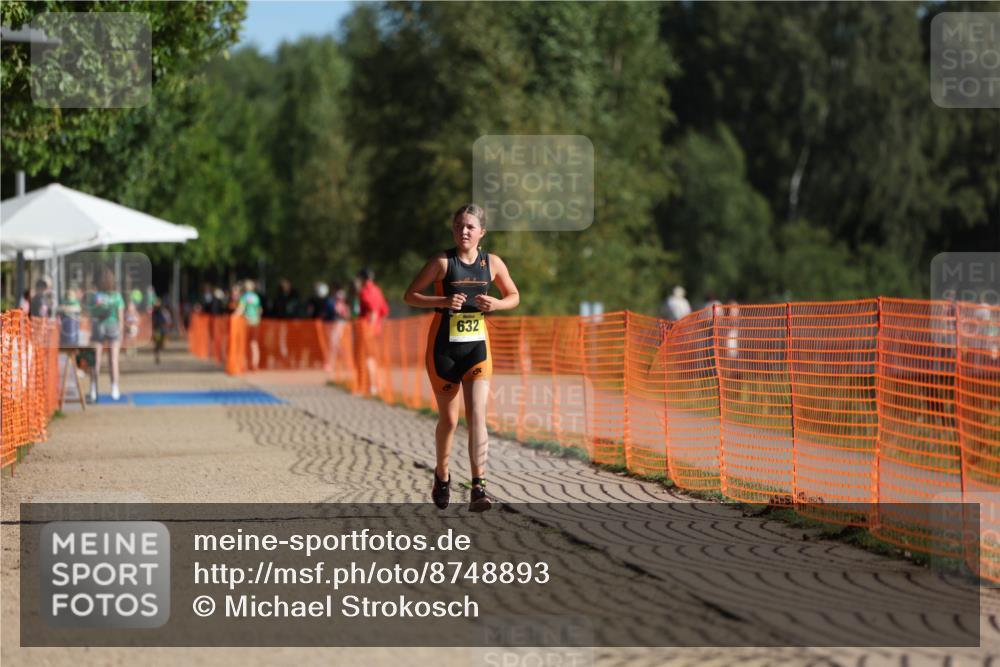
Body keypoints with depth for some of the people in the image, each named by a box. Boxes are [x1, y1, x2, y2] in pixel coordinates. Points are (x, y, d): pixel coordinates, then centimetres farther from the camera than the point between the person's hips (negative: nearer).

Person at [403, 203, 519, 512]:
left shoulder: (492, 263, 2)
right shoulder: (442, 262, -6)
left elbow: (514, 296, 15)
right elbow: (410, 295, -5)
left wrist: (496, 304, -7)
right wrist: (443, 302, -20)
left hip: (477, 347, 1)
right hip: (444, 347, -1)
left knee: (477, 415, -13)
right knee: (449, 419, 8)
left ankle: (478, 488, -19)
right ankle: (442, 476, 33)